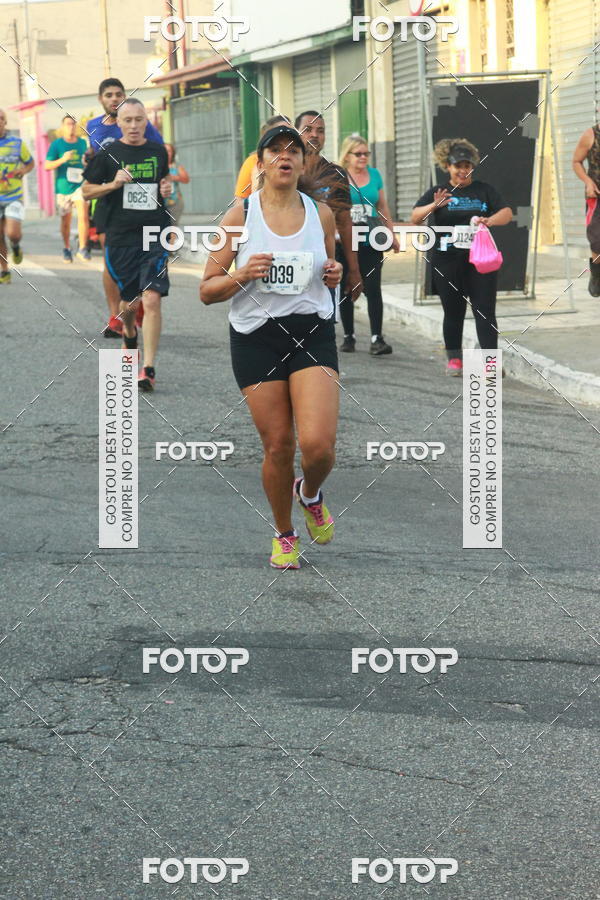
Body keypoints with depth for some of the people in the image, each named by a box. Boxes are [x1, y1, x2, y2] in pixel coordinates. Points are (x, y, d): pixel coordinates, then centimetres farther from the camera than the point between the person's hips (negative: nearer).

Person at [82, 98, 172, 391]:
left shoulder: (158, 150, 7)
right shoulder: (108, 154, -1)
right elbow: (87, 191, 5)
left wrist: (167, 188, 4)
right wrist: (113, 184, -12)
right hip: (120, 238, 0)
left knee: (152, 299, -14)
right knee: (129, 302, 9)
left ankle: (149, 368, -14)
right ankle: (129, 336, 45)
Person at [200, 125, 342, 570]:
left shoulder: (322, 214, 5)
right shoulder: (240, 215, -2)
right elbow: (207, 290, 0)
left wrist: (334, 275, -2)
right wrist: (242, 275, -19)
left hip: (313, 334, 1)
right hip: (256, 337, -1)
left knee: (318, 444, -15)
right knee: (278, 445, 1)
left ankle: (310, 493, 22)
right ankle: (285, 535, 25)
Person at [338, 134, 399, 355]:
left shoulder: (374, 175, 11)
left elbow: (383, 207, 17)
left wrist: (391, 235, 17)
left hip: (371, 243, 2)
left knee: (373, 289, -7)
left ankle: (377, 338, -10)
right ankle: (348, 336, 17)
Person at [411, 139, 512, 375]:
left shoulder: (484, 190, 10)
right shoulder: (438, 192, 7)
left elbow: (507, 213, 0)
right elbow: (415, 218, -4)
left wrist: (490, 220, -22)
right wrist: (434, 206, -23)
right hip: (447, 262, 0)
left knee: (485, 310, -5)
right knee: (453, 311, 7)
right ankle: (454, 359, 18)